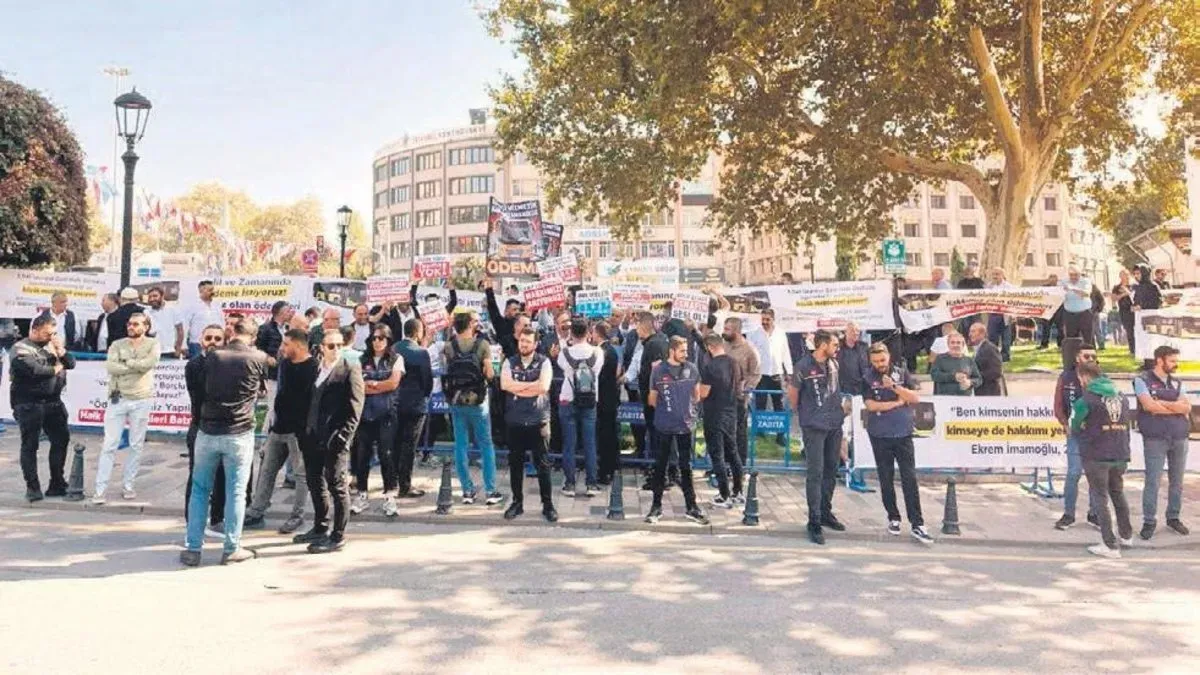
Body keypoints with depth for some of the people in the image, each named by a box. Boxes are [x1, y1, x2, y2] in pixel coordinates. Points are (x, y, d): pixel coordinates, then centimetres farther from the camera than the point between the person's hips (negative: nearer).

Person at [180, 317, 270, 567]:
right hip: (239, 434, -2)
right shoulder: (259, 358, -5)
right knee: (236, 492, 6)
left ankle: (193, 549, 16)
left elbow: (204, 388, 16)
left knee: (200, 490, 13)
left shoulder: (212, 356, 1)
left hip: (208, 431, 2)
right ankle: (231, 549, 13)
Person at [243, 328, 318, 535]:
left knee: (301, 473, 4)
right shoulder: (284, 363, 10)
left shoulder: (312, 368, -14)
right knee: (266, 469, 12)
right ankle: (256, 513, 21)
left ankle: (297, 516, 15)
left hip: (299, 430, -8)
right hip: (279, 426, 8)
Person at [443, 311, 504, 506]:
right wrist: (490, 371, 8)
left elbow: (446, 371, 4)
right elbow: (489, 374, -12)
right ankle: (491, 491, 7)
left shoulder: (448, 346, -4)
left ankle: (467, 491, 13)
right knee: (486, 445, 7)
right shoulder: (482, 344, -10)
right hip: (477, 401, -2)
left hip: (456, 401, 2)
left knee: (460, 446, 9)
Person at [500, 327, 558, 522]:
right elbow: (505, 385, -12)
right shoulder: (509, 362, 5)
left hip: (538, 420, -2)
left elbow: (543, 387, -17)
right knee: (515, 464, 10)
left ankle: (547, 504, 11)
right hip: (515, 421, 3)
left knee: (542, 464, 2)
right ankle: (517, 502, 23)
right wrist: (532, 384, -14)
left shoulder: (544, 362, -2)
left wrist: (517, 388, -11)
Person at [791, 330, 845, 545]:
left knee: (831, 471, 15)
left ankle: (826, 512, 29)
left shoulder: (834, 363, 4)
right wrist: (801, 412, 10)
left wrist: (839, 408, 17)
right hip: (814, 426, -6)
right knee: (815, 474, -5)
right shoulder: (804, 366, -13)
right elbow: (793, 392, -1)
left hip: (835, 424, 6)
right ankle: (814, 522, 1)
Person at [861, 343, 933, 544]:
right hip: (880, 436, 0)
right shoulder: (867, 378, 0)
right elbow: (870, 405, -11)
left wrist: (894, 386, -17)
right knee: (886, 479, 7)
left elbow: (915, 398, -5)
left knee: (910, 479, -4)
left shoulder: (902, 373, 4)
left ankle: (917, 525, -3)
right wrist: (898, 402, -8)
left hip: (903, 433, 0)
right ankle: (893, 518, 21)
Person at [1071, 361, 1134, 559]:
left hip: (1096, 456, -6)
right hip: (1120, 455, 6)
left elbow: (1075, 427, -1)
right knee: (1118, 493, 24)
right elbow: (1126, 425, 12)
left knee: (1100, 497, 2)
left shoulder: (1086, 399, -11)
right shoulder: (1121, 397, 9)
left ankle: (1110, 545, 1)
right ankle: (1126, 535, 37)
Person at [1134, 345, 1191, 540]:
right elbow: (1148, 405, -15)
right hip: (1155, 438, -5)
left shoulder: (1176, 383, 12)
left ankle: (1173, 517, 24)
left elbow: (1187, 407, 0)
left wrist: (1161, 403, -12)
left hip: (1180, 438, 5)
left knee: (1177, 481, 11)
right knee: (1153, 481, -3)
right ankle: (1149, 521, 6)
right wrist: (1176, 407, -6)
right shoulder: (1142, 379, -2)